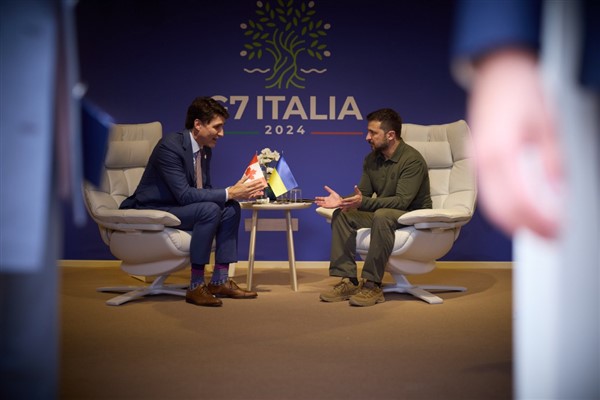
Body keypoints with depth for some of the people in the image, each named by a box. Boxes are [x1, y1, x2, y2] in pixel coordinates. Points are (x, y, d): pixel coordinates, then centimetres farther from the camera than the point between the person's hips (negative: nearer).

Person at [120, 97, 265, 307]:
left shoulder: (205, 150, 5)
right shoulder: (170, 145, -23)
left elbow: (205, 189, 10)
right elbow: (184, 194, -29)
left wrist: (236, 192, -8)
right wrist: (228, 193, -28)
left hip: (176, 207, 9)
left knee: (231, 208, -5)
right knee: (209, 210, -29)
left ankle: (220, 280, -2)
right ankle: (196, 286, -22)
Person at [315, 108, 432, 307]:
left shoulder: (412, 160, -19)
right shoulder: (371, 159, 4)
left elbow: (402, 201, -29)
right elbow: (363, 194, 6)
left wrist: (363, 202, -39)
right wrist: (343, 201, -16)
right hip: (382, 214, 8)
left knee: (382, 215, -37)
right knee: (341, 215, -11)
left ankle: (372, 285, -32)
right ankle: (348, 281, -15)